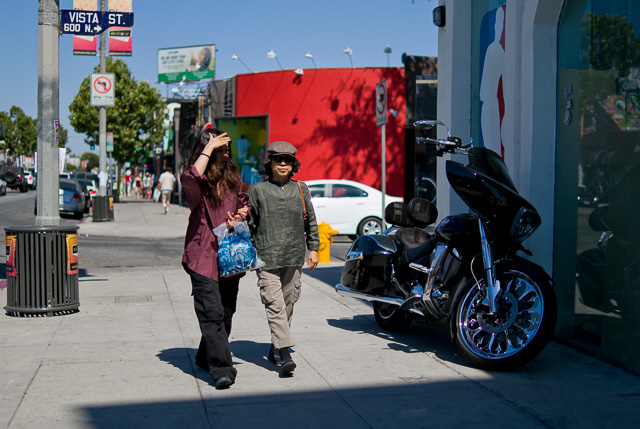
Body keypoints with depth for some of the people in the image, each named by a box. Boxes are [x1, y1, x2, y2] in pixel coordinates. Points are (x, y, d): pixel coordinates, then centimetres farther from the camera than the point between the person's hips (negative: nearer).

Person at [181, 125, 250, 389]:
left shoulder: (232, 177, 11)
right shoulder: (197, 182, -7)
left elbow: (244, 203, 27)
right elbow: (190, 178, -32)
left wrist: (240, 215, 3)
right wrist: (209, 147, -23)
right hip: (203, 256, -6)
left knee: (226, 313, 12)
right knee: (212, 314, -13)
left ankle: (206, 358, 31)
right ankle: (222, 369, -13)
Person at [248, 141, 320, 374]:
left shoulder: (301, 189, 10)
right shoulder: (258, 190, 2)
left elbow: (311, 221, 17)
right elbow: (249, 224, 6)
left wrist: (313, 248, 14)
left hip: (294, 258, 4)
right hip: (267, 258, -3)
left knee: (288, 303, 8)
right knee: (274, 305, -12)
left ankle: (275, 350, 22)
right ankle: (284, 352, -14)